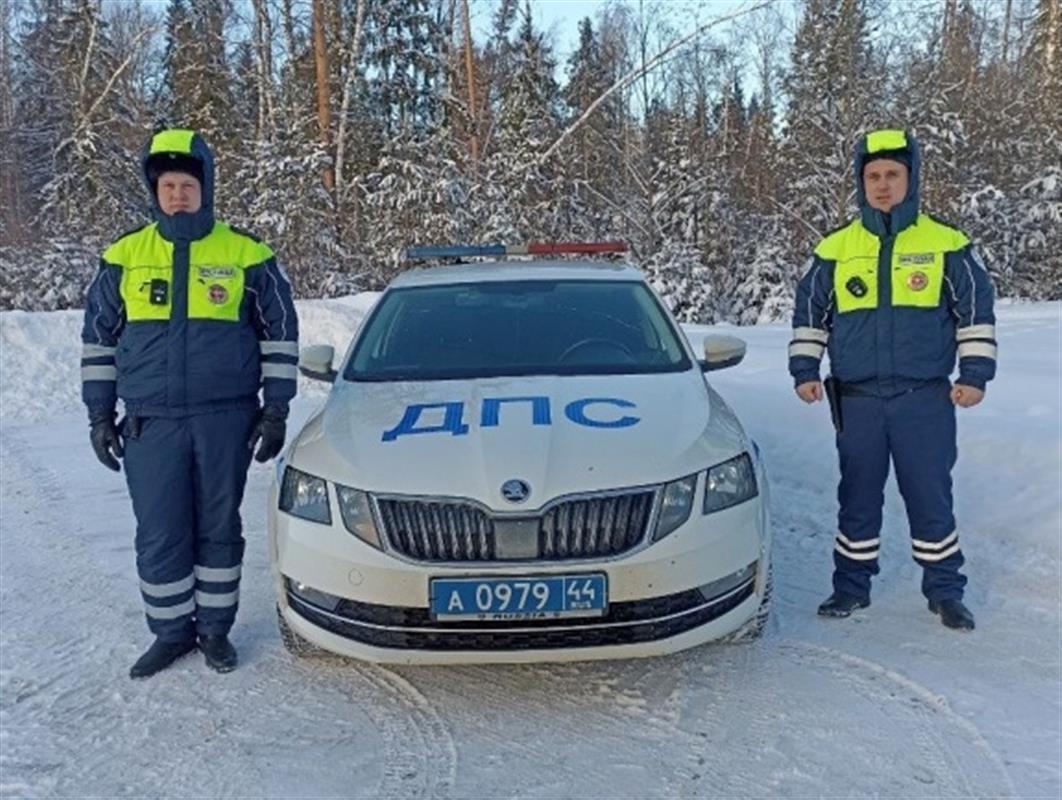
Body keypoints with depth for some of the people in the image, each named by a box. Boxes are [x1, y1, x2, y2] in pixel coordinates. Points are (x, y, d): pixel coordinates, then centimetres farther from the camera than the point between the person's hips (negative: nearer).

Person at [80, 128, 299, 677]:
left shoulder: (247, 255, -1)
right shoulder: (124, 256, 4)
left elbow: (280, 333, 3)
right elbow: (98, 339, 11)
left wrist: (276, 409, -1)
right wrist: (100, 414, 7)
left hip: (226, 419, -1)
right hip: (150, 424, 2)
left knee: (218, 529, 9)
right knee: (159, 536, 6)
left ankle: (215, 629, 24)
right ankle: (170, 632, 23)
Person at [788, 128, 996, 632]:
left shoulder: (947, 244, 1)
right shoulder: (834, 249, 5)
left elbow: (976, 311, 5)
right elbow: (809, 314, 11)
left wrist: (975, 374, -1)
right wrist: (804, 370, 4)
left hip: (926, 398, -1)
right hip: (857, 400, 1)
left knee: (931, 497, 6)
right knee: (858, 497, 10)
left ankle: (945, 590, 22)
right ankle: (852, 584, 23)